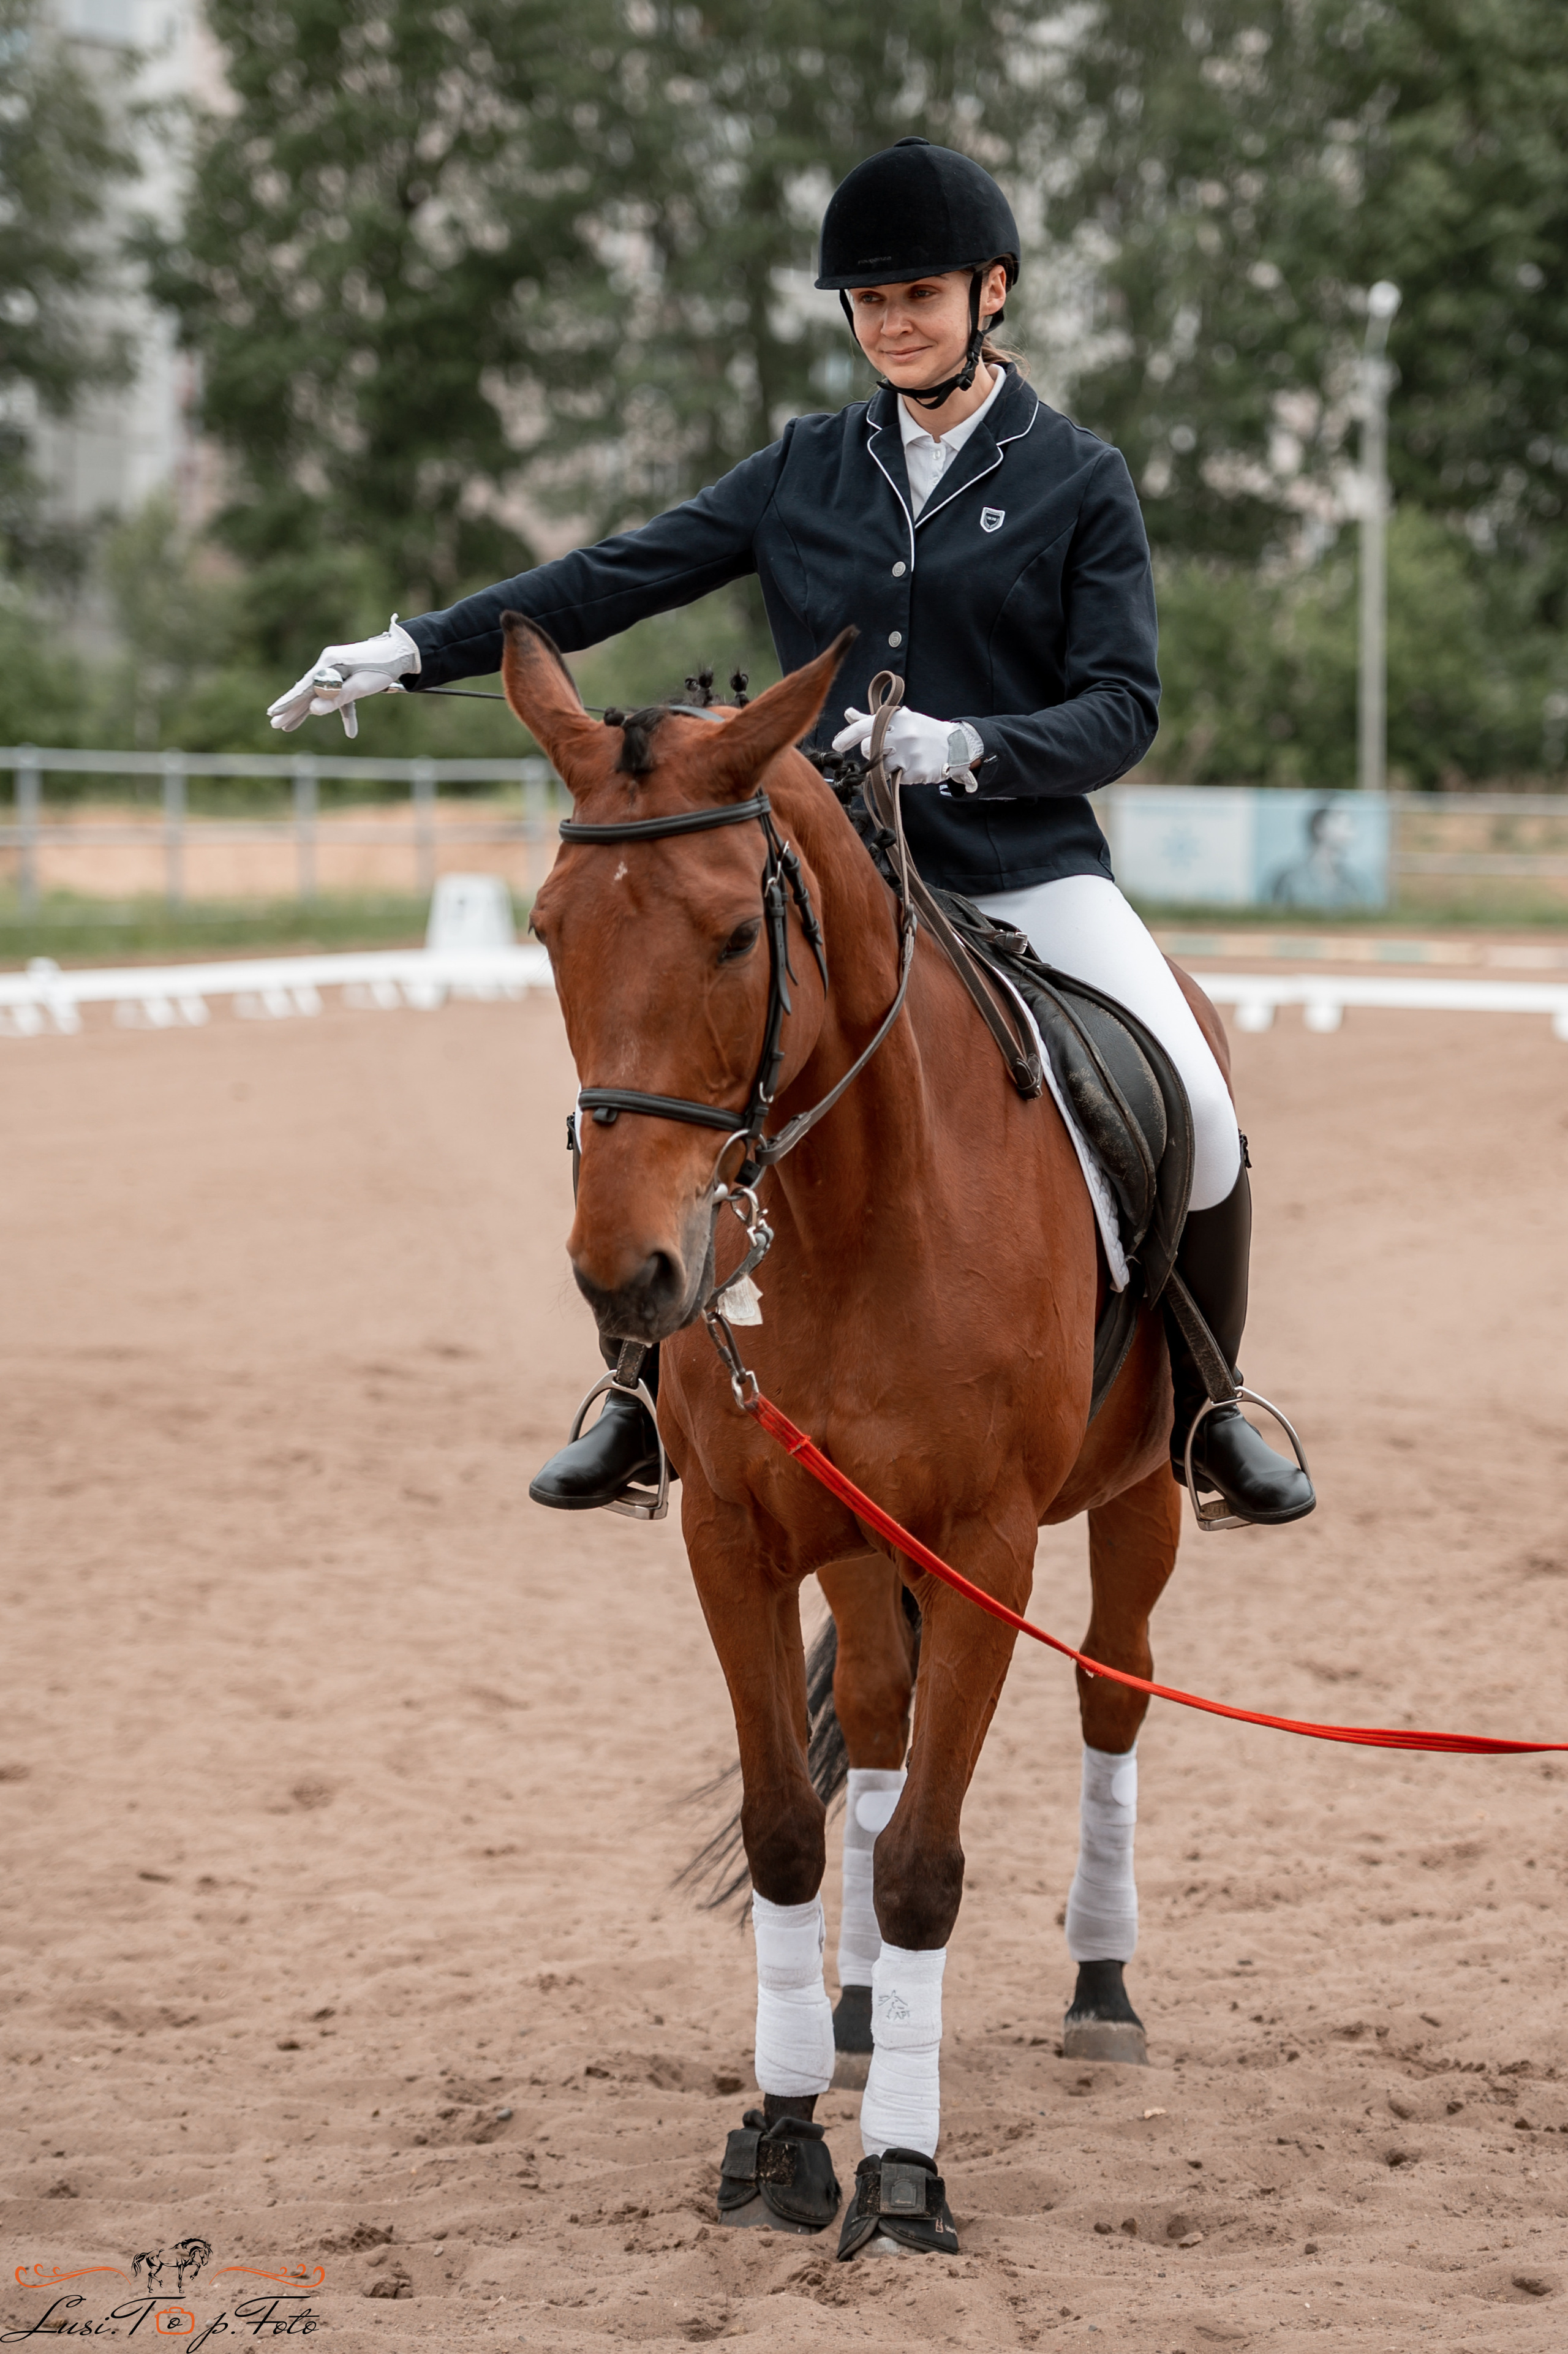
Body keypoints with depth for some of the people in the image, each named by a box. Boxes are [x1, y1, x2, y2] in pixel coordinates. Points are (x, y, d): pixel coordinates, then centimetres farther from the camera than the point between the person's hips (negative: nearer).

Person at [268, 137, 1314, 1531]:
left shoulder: (1081, 482, 2)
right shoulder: (805, 472, 10)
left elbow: (1124, 708, -5)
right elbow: (619, 579, 10)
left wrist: (966, 745, -23)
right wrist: (416, 652, 5)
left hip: (1028, 868, -2)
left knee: (1195, 1107, -21)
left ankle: (1204, 1409, 4)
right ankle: (650, 1391, 11)